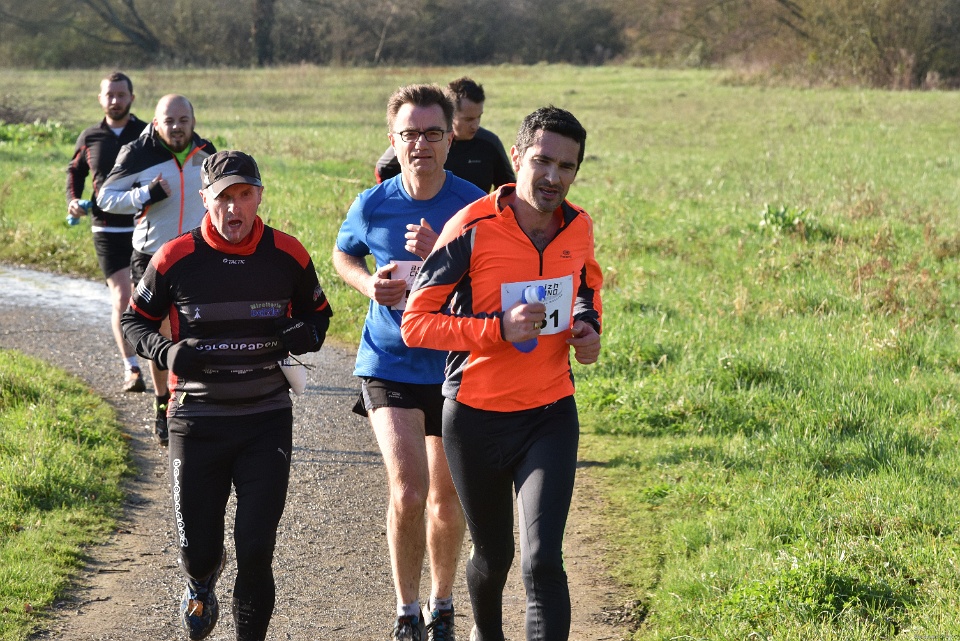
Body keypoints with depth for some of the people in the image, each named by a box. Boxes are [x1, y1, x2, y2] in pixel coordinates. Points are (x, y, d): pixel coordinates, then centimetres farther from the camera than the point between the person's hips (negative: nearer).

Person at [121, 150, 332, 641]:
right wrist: (168, 351, -14)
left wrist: (308, 334, -6)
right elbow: (134, 321, 6)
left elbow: (317, 311, 17)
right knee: (197, 550, 5)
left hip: (266, 421, 0)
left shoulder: (288, 255, -1)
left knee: (256, 549, -6)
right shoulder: (175, 259, -6)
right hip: (197, 422, 0)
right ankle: (201, 583, 43)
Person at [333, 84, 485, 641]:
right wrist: (369, 284, -6)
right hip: (389, 362, -1)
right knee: (408, 490, -16)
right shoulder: (372, 207, -5)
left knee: (448, 498, 12)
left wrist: (441, 257, -26)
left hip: (455, 365, 1)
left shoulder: (474, 205, -9)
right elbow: (343, 254, 15)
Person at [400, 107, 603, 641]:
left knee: (542, 561, -15)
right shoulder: (474, 228, -16)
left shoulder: (578, 227, -1)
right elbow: (415, 323, -16)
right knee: (494, 555, 18)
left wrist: (588, 328, 3)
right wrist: (499, 329, -27)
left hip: (550, 416, 2)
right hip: (476, 417, -2)